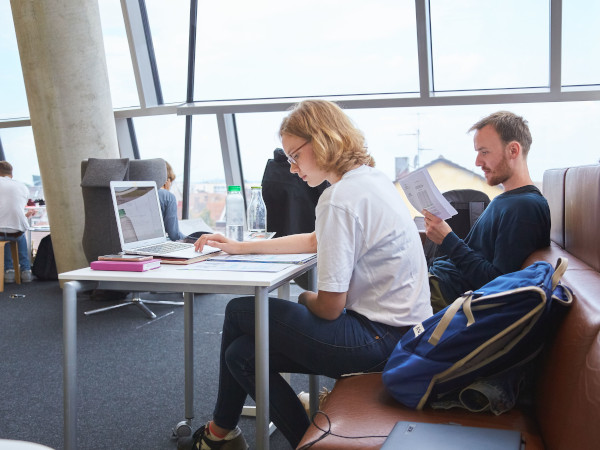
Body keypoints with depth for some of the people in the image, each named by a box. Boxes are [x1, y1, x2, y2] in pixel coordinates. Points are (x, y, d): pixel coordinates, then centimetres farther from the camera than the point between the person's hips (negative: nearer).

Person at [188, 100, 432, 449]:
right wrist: (242, 247, 23)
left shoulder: (340, 198, -21)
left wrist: (305, 299, 5)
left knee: (240, 313, 5)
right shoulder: (372, 178, 9)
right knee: (243, 353, 7)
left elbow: (330, 307, -19)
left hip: (380, 337, -9)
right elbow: (316, 241, 22)